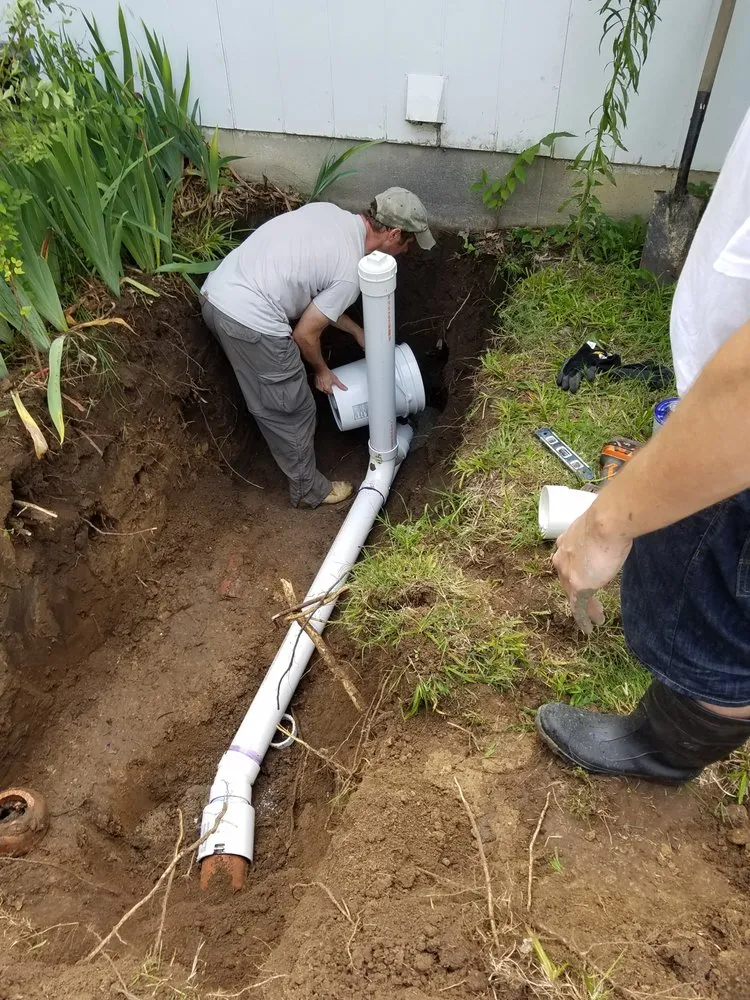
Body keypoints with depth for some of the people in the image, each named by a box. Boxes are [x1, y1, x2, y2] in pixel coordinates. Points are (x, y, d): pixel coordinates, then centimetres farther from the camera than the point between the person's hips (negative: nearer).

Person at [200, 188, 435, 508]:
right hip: (250, 323, -9)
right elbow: (305, 333, -6)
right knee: (292, 410, 11)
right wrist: (321, 371, 14)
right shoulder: (352, 271, -11)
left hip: (215, 293, 9)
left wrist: (355, 329, 29)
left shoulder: (327, 210, 14)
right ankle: (309, 490, 28)